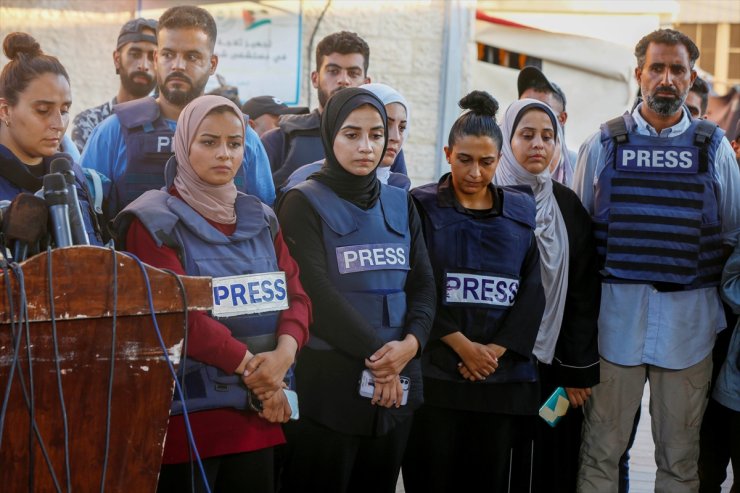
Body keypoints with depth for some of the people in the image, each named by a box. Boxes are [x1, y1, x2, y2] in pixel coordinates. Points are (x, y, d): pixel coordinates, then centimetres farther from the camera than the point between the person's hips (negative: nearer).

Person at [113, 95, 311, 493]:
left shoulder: (261, 219, 12)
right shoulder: (154, 222, -7)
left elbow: (295, 295, 5)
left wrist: (284, 354, -15)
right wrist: (251, 367, -15)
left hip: (257, 412, 6)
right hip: (187, 412, -5)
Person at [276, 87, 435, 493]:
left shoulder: (400, 205, 14)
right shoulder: (304, 204, -3)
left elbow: (423, 283, 8)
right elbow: (317, 293, -13)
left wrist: (411, 342, -11)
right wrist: (373, 354, -15)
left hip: (396, 379, 5)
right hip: (328, 379, -5)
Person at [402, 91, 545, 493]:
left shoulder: (522, 211, 11)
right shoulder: (422, 205, 3)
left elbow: (533, 287, 3)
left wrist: (496, 350, -7)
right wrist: (462, 345, -12)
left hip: (504, 376, 2)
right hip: (435, 371, -2)